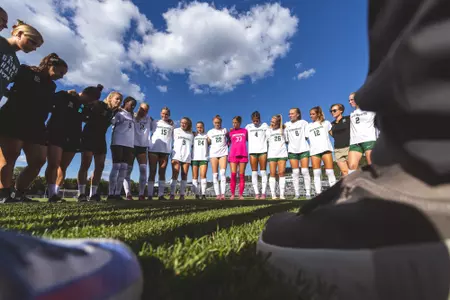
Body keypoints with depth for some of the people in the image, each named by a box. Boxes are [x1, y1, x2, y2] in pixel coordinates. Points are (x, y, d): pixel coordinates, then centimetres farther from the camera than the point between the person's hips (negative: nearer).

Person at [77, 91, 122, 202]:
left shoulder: (114, 111, 9)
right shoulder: (99, 105, -6)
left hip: (101, 138, 6)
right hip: (89, 136, -6)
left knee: (100, 166, 1)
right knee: (85, 164, -8)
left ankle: (93, 194, 5)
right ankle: (81, 193, -5)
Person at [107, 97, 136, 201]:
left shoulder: (131, 115, 22)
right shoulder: (118, 113, 5)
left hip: (129, 144, 6)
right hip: (118, 143, -6)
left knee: (124, 168, 1)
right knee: (116, 166, -8)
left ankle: (117, 194, 3)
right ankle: (111, 194, -5)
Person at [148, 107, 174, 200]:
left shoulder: (171, 125, 17)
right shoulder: (155, 123, 14)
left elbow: (174, 137, 16)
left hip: (165, 151, 2)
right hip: (153, 149, -1)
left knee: (162, 173, 2)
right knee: (153, 172, -2)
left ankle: (161, 195, 3)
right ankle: (150, 195, -1)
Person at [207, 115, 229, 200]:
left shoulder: (225, 130, 13)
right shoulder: (210, 132, 13)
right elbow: (208, 143, 13)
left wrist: (227, 145, 9)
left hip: (223, 153, -1)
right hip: (213, 153, 1)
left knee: (222, 173, -16)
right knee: (215, 175, -3)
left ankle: (223, 194, -19)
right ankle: (217, 194, -1)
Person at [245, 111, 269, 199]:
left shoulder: (265, 125, 11)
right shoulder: (248, 127, 13)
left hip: (263, 150, -1)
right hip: (252, 151, 1)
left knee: (263, 171, -2)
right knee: (254, 172, -1)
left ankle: (263, 193, -1)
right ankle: (256, 193, 2)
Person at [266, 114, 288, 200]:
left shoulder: (283, 129, 10)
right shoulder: (268, 131, 11)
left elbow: (287, 140, 16)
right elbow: (266, 141, 10)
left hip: (282, 153, 0)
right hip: (272, 154, 0)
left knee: (281, 173, -5)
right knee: (272, 174, -3)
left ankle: (282, 194, -2)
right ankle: (273, 194, -2)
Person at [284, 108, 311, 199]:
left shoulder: (303, 122, 8)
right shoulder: (286, 125, 12)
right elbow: (285, 139, 13)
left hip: (303, 149, -1)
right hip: (292, 151, 2)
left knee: (305, 171, -6)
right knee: (295, 172, 0)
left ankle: (308, 193, -1)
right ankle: (297, 194, 4)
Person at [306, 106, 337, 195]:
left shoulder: (325, 123, 17)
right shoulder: (309, 126, 21)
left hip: (325, 148, -2)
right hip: (314, 151, 2)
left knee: (330, 172, -8)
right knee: (316, 173, -4)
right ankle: (318, 193, -3)